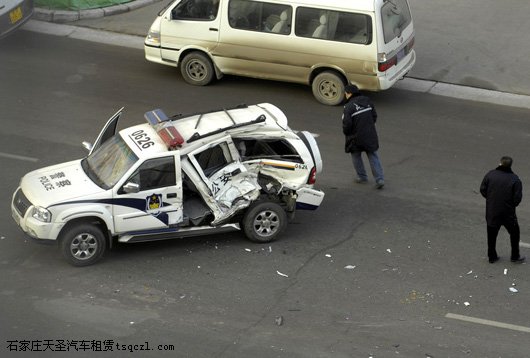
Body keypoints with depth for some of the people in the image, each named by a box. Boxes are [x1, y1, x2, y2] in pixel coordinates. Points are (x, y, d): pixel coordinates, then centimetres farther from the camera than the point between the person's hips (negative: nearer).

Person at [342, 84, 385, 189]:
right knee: (373, 156, 10)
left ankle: (362, 177, 25)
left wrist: (346, 132, 2)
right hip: (370, 135, 5)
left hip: (356, 137, -5)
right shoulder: (367, 101, 1)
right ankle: (379, 179, 2)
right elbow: (374, 116, 9)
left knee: (356, 156, 19)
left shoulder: (349, 107, -19)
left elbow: (347, 124, -19)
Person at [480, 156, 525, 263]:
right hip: (508, 212, -2)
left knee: (492, 234, 15)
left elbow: (482, 190, -2)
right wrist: (512, 204, 8)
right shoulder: (515, 179, -13)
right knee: (514, 233, 17)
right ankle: (515, 256, 23)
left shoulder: (490, 174, -7)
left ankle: (492, 256, 22)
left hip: (491, 211, 2)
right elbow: (517, 198, -13)